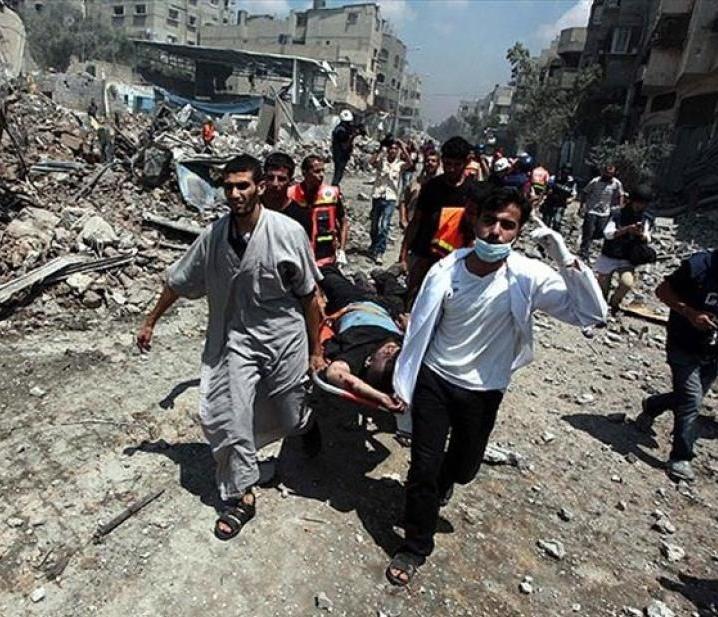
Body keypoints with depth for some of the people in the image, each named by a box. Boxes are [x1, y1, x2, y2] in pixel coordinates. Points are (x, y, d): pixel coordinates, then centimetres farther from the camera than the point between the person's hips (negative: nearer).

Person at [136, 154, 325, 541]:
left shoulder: (287, 232, -15)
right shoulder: (214, 235, -7)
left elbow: (309, 295, -8)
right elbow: (178, 282, 7)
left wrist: (315, 349, -3)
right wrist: (150, 322, 15)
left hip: (284, 337, -2)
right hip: (237, 339, 2)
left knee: (288, 419, 13)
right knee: (228, 417, -3)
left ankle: (306, 422, 53)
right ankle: (241, 497, 20)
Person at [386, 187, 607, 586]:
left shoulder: (528, 277, -16)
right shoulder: (445, 270, -14)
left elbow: (591, 313, -23)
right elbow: (420, 329, -5)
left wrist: (566, 260, -33)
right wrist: (403, 381, 1)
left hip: (482, 392, 1)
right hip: (433, 380, -1)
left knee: (465, 467, 21)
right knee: (423, 465, 2)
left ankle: (441, 483, 59)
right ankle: (416, 545, 28)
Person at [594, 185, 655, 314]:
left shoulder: (647, 219, -1)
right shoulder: (618, 214, -9)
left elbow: (647, 241, -4)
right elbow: (607, 233, -18)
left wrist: (641, 234, -26)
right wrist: (626, 230, -30)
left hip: (627, 260, 1)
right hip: (608, 256, -1)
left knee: (627, 284, -24)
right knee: (602, 286, 10)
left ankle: (614, 301, 8)